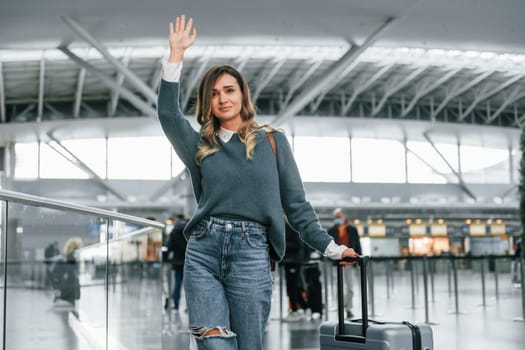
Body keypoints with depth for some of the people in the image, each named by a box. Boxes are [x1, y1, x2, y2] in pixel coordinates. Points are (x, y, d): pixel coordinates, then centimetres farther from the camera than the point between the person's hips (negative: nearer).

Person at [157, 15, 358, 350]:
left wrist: (330, 247, 3)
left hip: (251, 252, -1)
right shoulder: (200, 145, 15)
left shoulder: (272, 141, 11)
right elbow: (168, 114, -3)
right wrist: (176, 55, -8)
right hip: (203, 250, 1)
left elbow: (295, 203, 10)